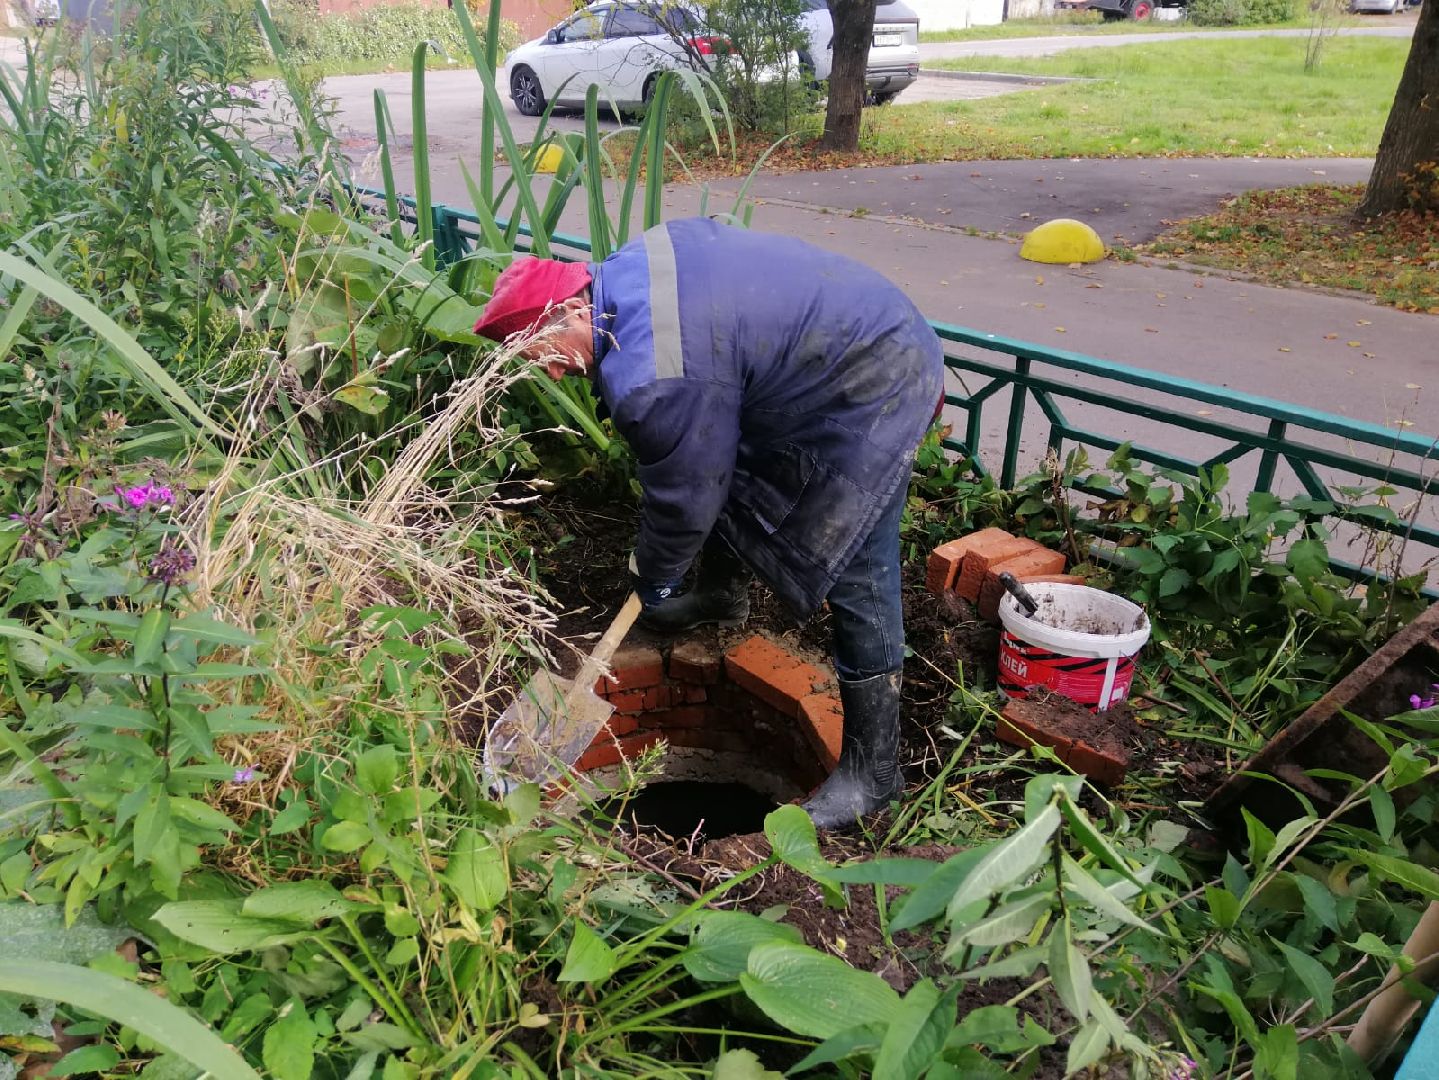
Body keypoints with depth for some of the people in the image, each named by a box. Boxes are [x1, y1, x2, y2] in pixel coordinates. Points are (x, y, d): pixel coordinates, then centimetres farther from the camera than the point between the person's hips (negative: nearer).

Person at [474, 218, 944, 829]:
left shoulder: (651, 380, -30)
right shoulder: (628, 265, -1)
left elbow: (685, 496, -19)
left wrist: (653, 580, 1)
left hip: (873, 393, -11)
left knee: (853, 575, -9)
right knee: (728, 469, 24)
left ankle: (872, 772, 2)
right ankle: (721, 596, 50)